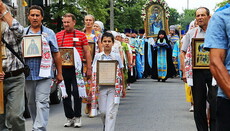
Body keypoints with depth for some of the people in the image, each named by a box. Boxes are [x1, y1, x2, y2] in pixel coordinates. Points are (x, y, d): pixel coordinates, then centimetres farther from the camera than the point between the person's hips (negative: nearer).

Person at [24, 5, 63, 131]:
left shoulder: (49, 33, 7)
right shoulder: (22, 33, 11)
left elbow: (56, 54, 9)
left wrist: (59, 73, 7)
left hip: (44, 73, -3)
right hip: (27, 73, 3)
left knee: (42, 102, -11)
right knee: (31, 103, 11)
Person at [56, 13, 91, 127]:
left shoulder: (81, 35, 3)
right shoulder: (58, 35, 7)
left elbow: (87, 53, 4)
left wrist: (89, 68, -1)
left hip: (76, 68, -2)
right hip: (63, 69, 3)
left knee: (77, 92, -4)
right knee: (65, 94, 7)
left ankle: (77, 117, 9)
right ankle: (69, 117, 19)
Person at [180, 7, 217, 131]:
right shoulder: (191, 33, 9)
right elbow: (183, 53, 9)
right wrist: (184, 72, 0)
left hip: (213, 71, -1)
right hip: (197, 71, 2)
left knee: (215, 102, -5)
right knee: (198, 104, 7)